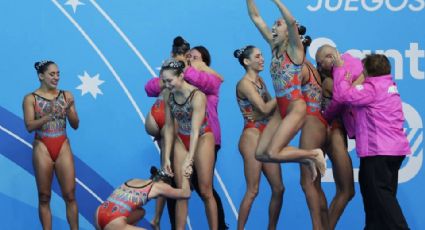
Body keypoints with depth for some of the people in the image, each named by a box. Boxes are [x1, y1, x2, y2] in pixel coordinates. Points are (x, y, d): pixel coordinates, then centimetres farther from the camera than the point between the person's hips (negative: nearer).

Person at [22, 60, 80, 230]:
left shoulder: (66, 95, 5)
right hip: (42, 148, -2)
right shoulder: (31, 98, -1)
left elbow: (75, 125, 5)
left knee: (70, 195, -2)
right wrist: (50, 115, -22)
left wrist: (68, 109, -13)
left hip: (63, 147, 2)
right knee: (44, 197, 3)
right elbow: (29, 126, -10)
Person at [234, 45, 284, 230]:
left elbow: (270, 108, 9)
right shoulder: (244, 83, -10)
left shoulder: (260, 80, 15)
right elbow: (264, 109, -18)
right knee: (252, 191, -7)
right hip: (252, 138, -8)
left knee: (278, 188, 6)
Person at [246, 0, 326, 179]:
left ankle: (314, 155, 3)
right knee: (260, 154, -1)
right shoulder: (274, 46, 10)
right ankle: (307, 159, 12)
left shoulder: (294, 48, -7)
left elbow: (291, 21, -27)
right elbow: (255, 17, 9)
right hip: (281, 110, 8)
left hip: (295, 108, -8)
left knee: (273, 153, -16)